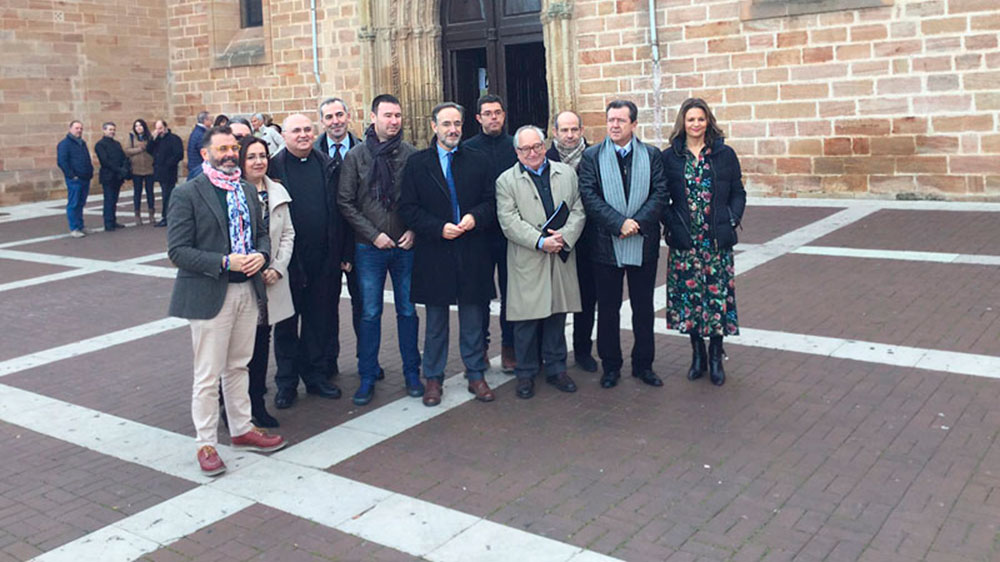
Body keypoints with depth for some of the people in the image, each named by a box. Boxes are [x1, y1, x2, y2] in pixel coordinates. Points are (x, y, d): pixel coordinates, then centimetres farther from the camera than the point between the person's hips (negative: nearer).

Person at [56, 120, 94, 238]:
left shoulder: (82, 143, 18)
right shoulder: (65, 144, -6)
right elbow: (61, 162, -13)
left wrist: (90, 172, 12)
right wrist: (71, 175, -15)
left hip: (85, 179, 7)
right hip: (74, 180, -7)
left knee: (81, 204, 12)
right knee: (73, 204, -5)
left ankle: (80, 227, 17)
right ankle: (74, 229, -3)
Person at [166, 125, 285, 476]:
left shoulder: (247, 191, 11)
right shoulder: (188, 194, -9)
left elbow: (261, 233, 18)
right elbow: (177, 250, -13)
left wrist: (261, 255, -4)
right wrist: (225, 262, -21)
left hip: (247, 290, 6)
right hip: (209, 294, -6)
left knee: (238, 367, 19)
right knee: (208, 375, 1)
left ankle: (241, 429, 32)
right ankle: (206, 444, 14)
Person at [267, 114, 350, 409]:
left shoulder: (327, 165, 7)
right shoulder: (274, 168, -4)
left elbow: (340, 211, 8)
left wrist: (345, 252, 4)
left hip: (324, 260, 3)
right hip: (288, 260, -3)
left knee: (320, 321, 12)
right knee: (286, 324, 8)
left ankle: (316, 376, 26)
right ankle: (286, 382, 20)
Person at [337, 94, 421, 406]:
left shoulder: (411, 155, -1)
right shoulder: (356, 156, -2)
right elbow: (345, 202, -2)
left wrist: (414, 231, -9)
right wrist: (374, 234, -8)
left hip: (405, 247, 1)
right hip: (369, 248, 0)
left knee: (407, 311, 10)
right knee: (370, 314, 5)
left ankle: (412, 372, 22)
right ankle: (368, 377, 17)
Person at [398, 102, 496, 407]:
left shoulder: (478, 161, 7)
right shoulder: (417, 163, 2)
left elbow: (492, 201, 7)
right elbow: (408, 208, -3)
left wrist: (475, 217, -13)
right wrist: (439, 228, -14)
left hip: (472, 253, 1)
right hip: (434, 254, -1)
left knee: (473, 318, 10)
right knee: (436, 321, 9)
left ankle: (476, 374, 22)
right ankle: (433, 378, 20)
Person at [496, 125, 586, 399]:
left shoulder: (567, 173, 11)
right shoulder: (506, 181, 0)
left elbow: (578, 210, 5)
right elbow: (509, 222, -9)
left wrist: (564, 236, -12)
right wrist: (540, 242, -18)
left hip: (561, 259, 3)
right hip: (527, 262, -3)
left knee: (557, 316, 11)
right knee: (527, 320, 2)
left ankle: (556, 369, 24)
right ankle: (526, 374, 16)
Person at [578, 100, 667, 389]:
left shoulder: (652, 155, 5)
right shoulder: (592, 156, 2)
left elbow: (660, 193, -3)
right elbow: (589, 195, -8)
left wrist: (637, 222, -17)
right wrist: (619, 223, -18)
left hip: (644, 243, 1)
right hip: (606, 244, -1)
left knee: (644, 308, 10)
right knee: (608, 309, 8)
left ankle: (643, 365, 22)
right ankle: (610, 366, 20)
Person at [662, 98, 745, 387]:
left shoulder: (724, 154, 5)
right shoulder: (669, 157, 3)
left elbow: (738, 193, 8)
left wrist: (732, 220, -4)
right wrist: (672, 222, -6)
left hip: (717, 239, 0)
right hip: (684, 240, 0)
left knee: (718, 294, 0)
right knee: (689, 295, 4)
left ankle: (715, 357, 13)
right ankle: (697, 354, 19)